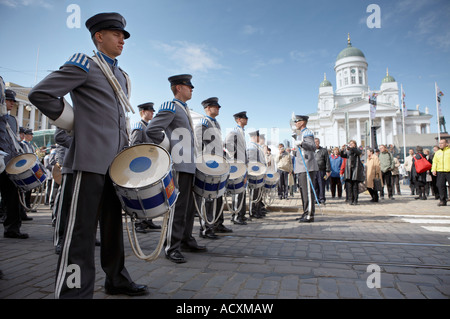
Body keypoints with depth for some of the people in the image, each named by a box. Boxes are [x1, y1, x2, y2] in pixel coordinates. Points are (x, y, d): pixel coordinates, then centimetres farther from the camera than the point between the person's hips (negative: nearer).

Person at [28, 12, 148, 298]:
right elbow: (40, 94, -7)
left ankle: (117, 280, 28)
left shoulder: (123, 77, 20)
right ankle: (74, 290, 6)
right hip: (92, 158, -8)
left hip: (118, 161, 8)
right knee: (82, 227, -4)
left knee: (113, 222, 14)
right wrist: (71, 121, -3)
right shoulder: (84, 65, -2)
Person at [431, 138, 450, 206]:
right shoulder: (437, 153, 17)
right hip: (440, 172, 4)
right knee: (440, 186, 2)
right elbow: (434, 162, 15)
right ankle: (442, 200, 9)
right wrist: (433, 170, 3)